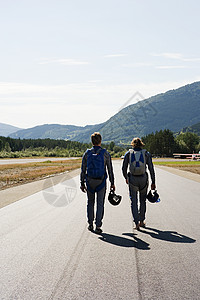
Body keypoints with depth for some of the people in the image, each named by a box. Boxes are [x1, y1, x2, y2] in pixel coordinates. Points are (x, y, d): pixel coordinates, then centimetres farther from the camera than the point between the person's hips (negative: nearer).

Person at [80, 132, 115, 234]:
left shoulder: (87, 153, -2)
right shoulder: (105, 153, -5)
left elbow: (83, 169, 0)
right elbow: (110, 169, -3)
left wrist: (82, 183, 7)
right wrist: (112, 183, 5)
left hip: (90, 181, 2)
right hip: (101, 182, -2)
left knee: (90, 202, 17)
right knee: (100, 204, 4)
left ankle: (90, 224, 18)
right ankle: (98, 226, 1)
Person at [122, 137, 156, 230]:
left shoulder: (128, 153, 2)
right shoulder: (146, 154, 2)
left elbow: (124, 168, 2)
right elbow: (151, 168, -2)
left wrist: (126, 178, 19)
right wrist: (153, 182, 3)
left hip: (132, 179, -1)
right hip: (143, 179, 1)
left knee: (134, 201, 5)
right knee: (143, 201, 19)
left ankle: (137, 222, -7)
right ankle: (142, 221, 26)